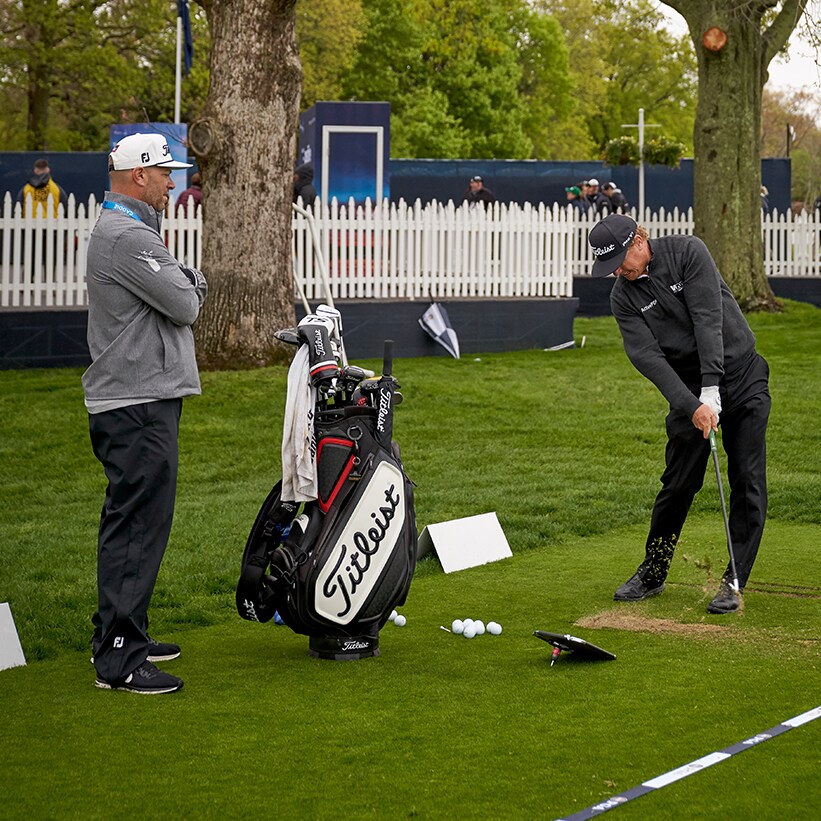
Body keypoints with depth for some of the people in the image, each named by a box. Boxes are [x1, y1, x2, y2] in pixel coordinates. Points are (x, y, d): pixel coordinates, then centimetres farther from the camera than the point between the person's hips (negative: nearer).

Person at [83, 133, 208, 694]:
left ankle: (119, 634, 26)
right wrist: (187, 287, 4)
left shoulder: (128, 229, 19)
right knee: (138, 525, -11)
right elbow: (185, 305, -16)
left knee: (129, 522, 17)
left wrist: (188, 284, -1)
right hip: (140, 404, -11)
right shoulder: (126, 236, -16)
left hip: (140, 400, 11)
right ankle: (120, 659, -10)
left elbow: (188, 290, 20)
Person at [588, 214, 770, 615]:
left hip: (740, 372, -2)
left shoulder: (688, 252, -11)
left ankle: (734, 581, 3)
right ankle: (652, 573, 18)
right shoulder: (623, 296, -3)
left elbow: (709, 320, -18)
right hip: (689, 389, 2)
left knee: (748, 482, -4)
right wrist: (692, 405, -26)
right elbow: (646, 356, -13)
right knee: (678, 482, 2)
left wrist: (711, 390, -25)